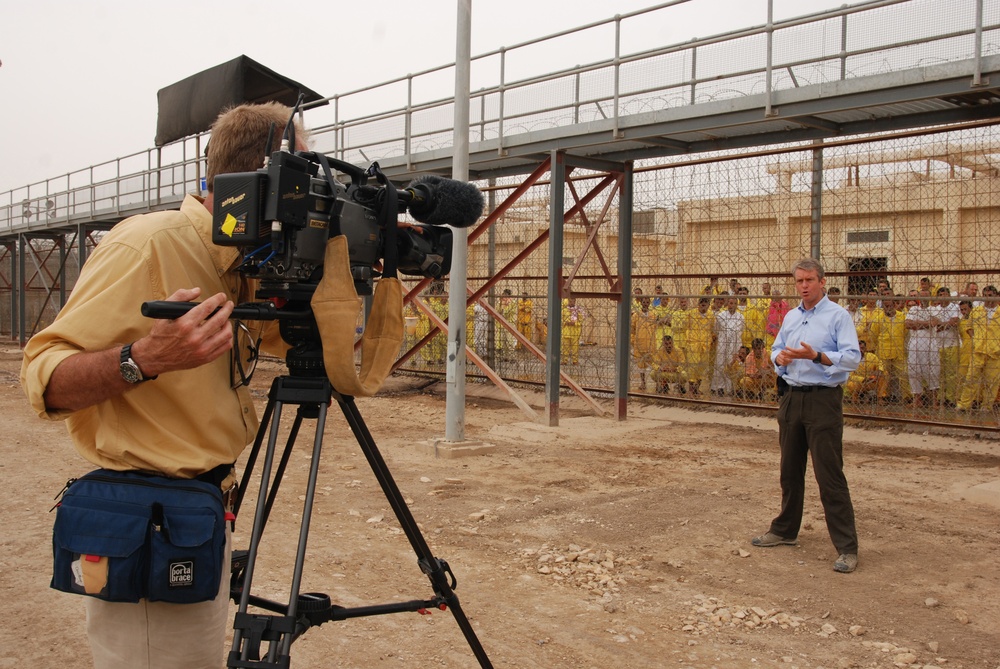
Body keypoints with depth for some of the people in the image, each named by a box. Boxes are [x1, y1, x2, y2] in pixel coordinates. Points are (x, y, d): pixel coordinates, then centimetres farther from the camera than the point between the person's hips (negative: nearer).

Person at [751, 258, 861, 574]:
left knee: (829, 474, -7)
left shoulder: (837, 316, -7)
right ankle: (785, 530, 29)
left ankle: (846, 547, -1)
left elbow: (853, 357, -15)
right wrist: (780, 358, -2)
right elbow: (776, 350, 21)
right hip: (792, 398, 7)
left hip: (823, 400, -7)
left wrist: (816, 355, -26)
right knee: (790, 470, 16)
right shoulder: (791, 317, 14)